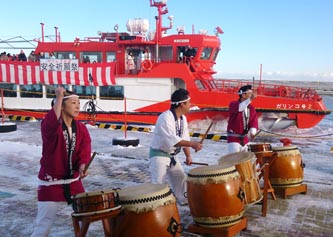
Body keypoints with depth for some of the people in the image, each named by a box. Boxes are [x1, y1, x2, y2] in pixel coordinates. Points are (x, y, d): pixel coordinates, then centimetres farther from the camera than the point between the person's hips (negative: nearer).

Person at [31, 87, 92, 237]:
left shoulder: (81, 129, 2)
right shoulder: (49, 124, -13)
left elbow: (85, 152, -10)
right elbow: (51, 125, -39)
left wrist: (82, 167, -30)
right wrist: (59, 97, -34)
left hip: (74, 182, 5)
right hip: (51, 184, -5)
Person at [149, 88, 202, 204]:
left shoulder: (183, 118, 1)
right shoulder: (165, 118, -27)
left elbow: (185, 138, 6)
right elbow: (173, 140, -36)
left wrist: (188, 156, -1)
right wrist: (193, 144, -39)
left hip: (172, 155, 9)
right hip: (159, 155, -9)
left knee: (181, 178, 20)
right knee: (159, 184, -11)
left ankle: (183, 199, 40)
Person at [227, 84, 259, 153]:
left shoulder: (251, 108, 7)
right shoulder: (233, 104, -10)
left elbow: (254, 121, 2)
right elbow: (238, 109, -34)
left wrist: (252, 131, -18)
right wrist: (249, 99, -43)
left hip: (244, 139, 6)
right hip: (233, 138, -6)